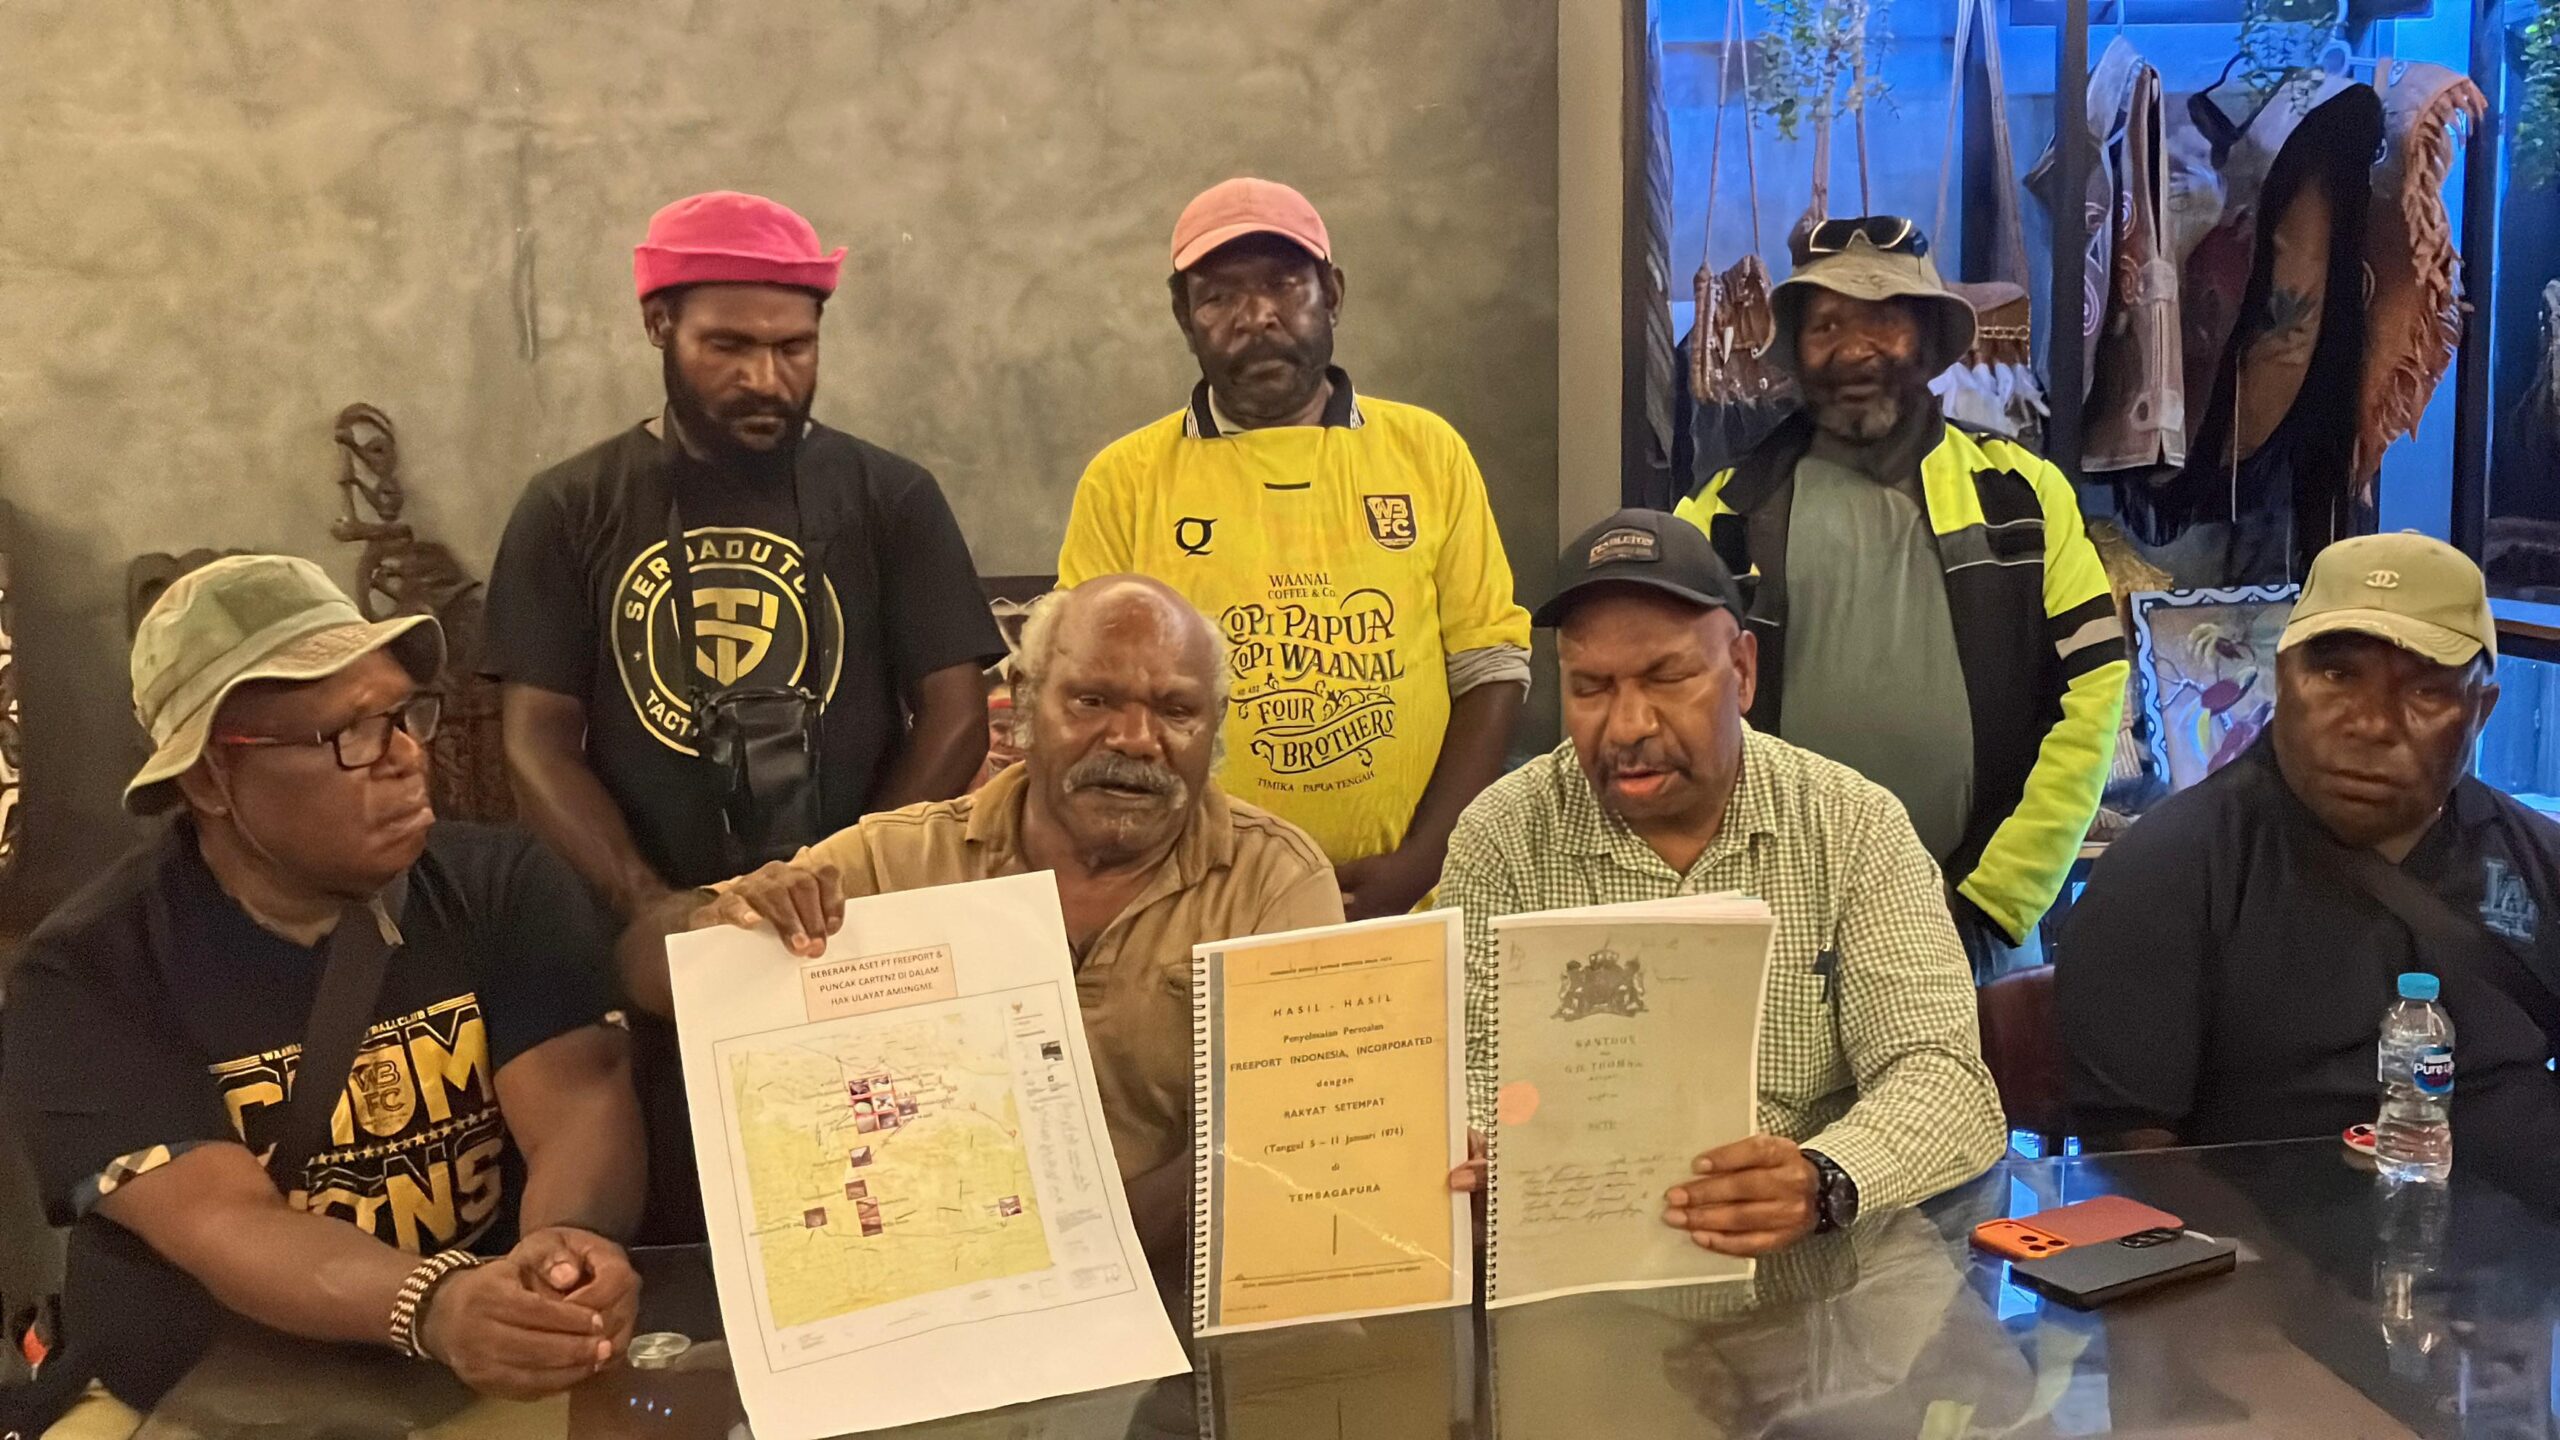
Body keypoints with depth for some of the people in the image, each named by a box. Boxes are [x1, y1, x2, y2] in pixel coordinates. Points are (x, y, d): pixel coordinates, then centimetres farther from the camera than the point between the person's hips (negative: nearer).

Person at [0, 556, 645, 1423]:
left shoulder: (506, 887, -2)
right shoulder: (87, 979, -7)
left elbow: (578, 1104, -14)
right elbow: (226, 1223, -20)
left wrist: (566, 1248, -37)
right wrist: (437, 1305, -39)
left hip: (500, 1384, 1)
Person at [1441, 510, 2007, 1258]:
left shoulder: (1856, 829, -2)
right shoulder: (1503, 836, -2)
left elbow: (1945, 1082, -9)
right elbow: (1469, 1075, -4)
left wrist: (1821, 1183, -30)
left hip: (1816, 1258, 1)